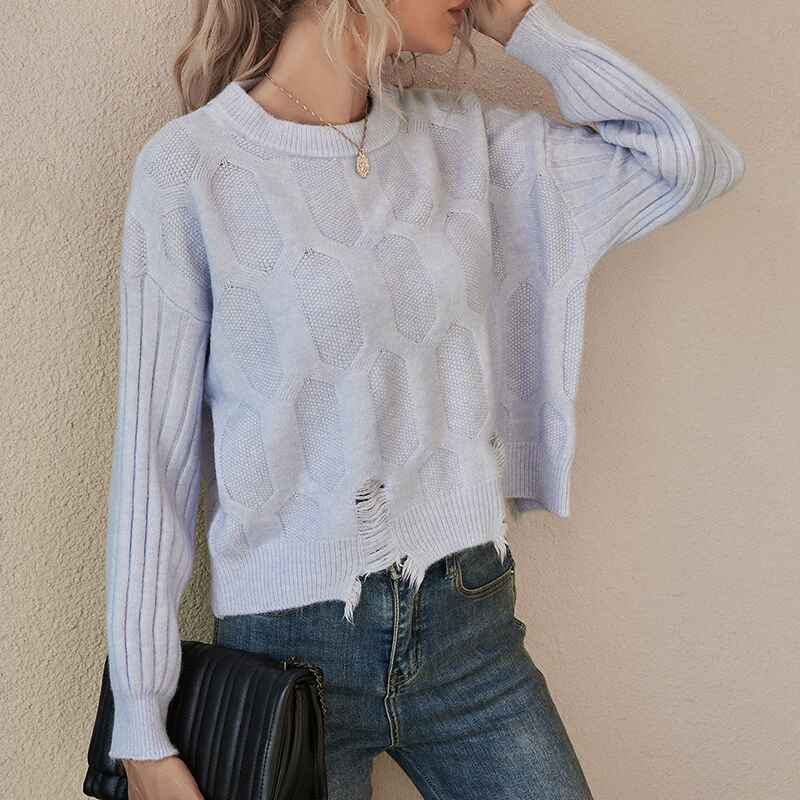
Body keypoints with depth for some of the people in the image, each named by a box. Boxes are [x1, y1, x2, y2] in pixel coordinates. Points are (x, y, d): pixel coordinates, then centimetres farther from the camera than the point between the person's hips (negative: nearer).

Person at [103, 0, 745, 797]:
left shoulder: (458, 136, 4)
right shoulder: (189, 167, -9)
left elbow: (696, 160, 6)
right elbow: (154, 452, -8)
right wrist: (142, 725, -6)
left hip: (469, 626, 4)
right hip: (290, 642, -3)